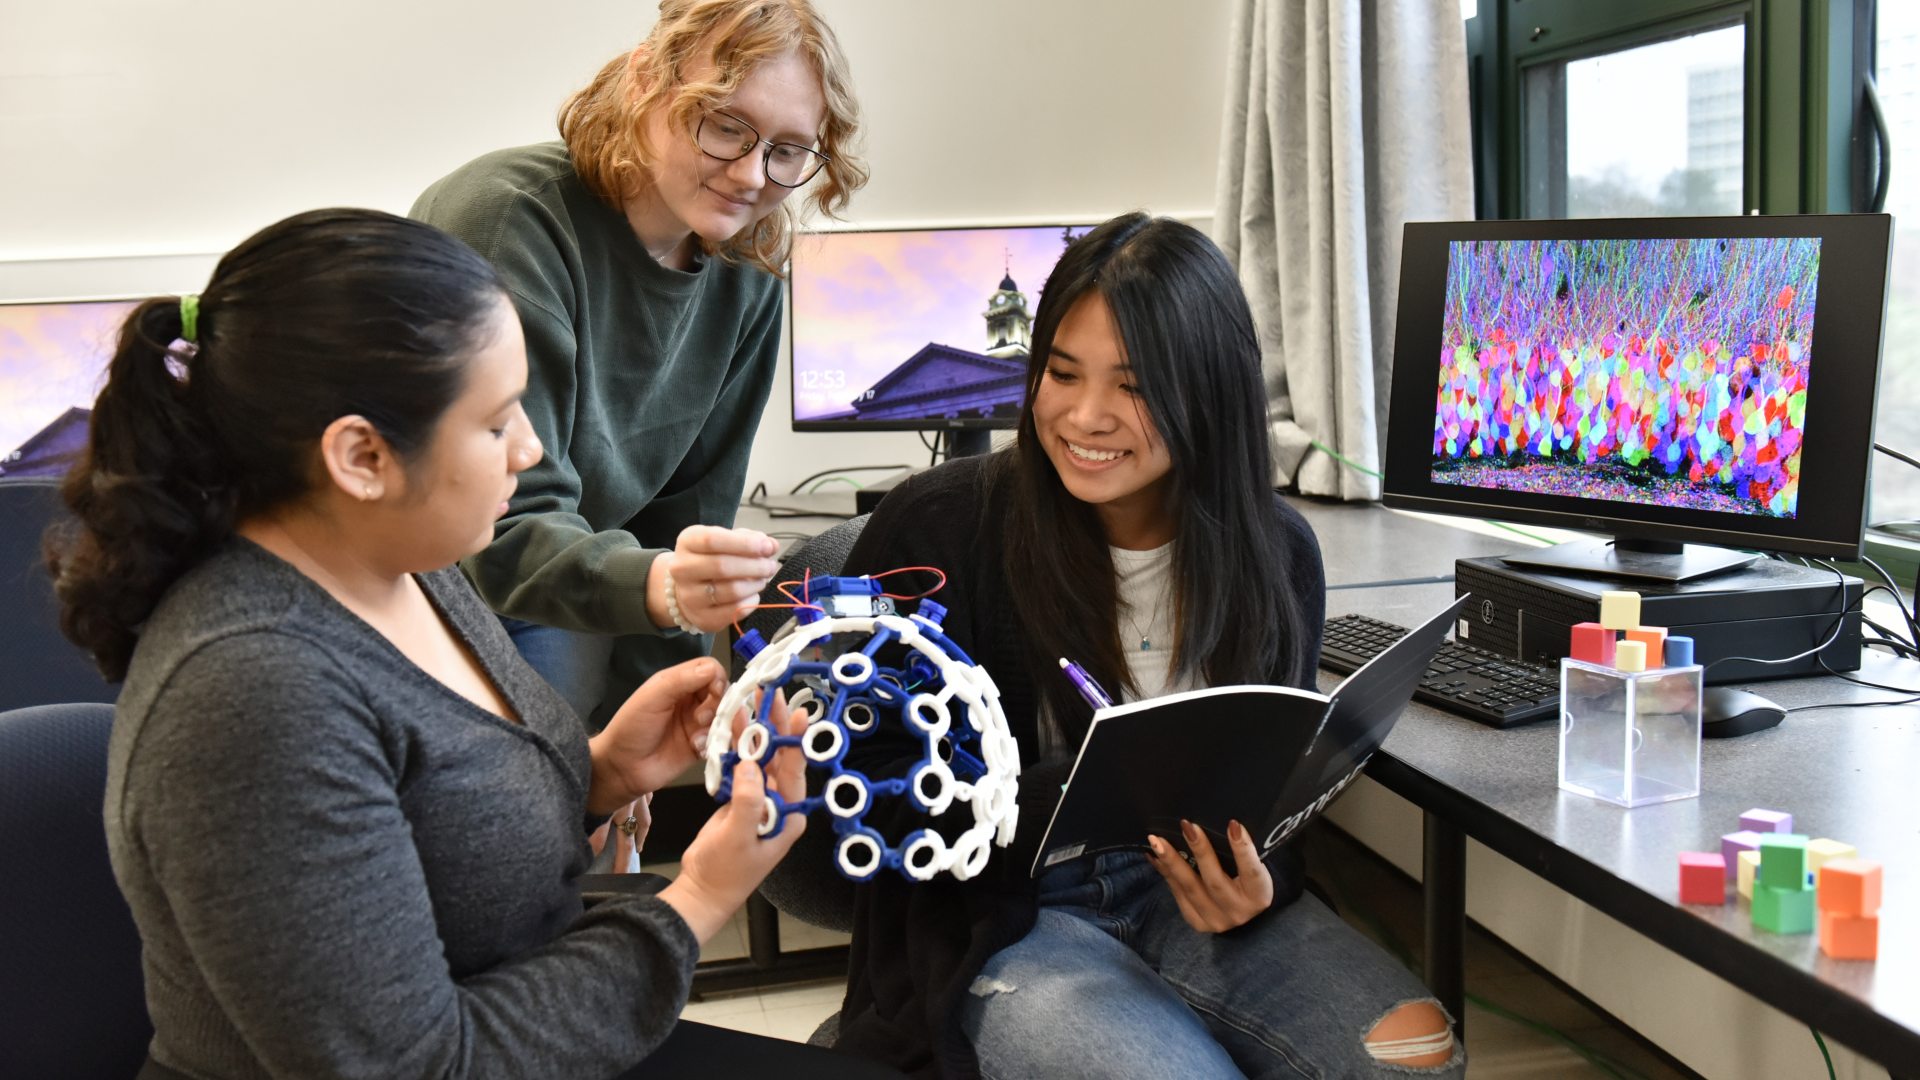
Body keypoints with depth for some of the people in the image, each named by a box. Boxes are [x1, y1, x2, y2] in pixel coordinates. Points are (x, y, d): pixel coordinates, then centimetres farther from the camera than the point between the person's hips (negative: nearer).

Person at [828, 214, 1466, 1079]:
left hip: (1184, 895, 4)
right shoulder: (939, 530, -13)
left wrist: (1254, 884, -17)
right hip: (997, 916, -3)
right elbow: (870, 790, -11)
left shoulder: (1275, 552, -2)